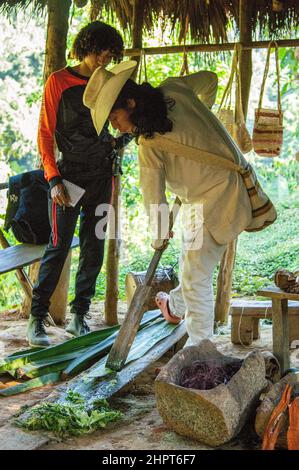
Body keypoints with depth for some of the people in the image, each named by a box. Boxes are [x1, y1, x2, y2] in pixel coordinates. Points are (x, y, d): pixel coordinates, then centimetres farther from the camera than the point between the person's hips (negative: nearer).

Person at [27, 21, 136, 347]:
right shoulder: (58, 82, -2)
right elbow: (45, 134, -4)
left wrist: (121, 140, -1)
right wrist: (53, 179, -13)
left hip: (101, 177, 5)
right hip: (69, 174, -5)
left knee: (94, 250, 5)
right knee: (59, 246, -7)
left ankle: (79, 316, 13)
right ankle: (37, 318, 0)